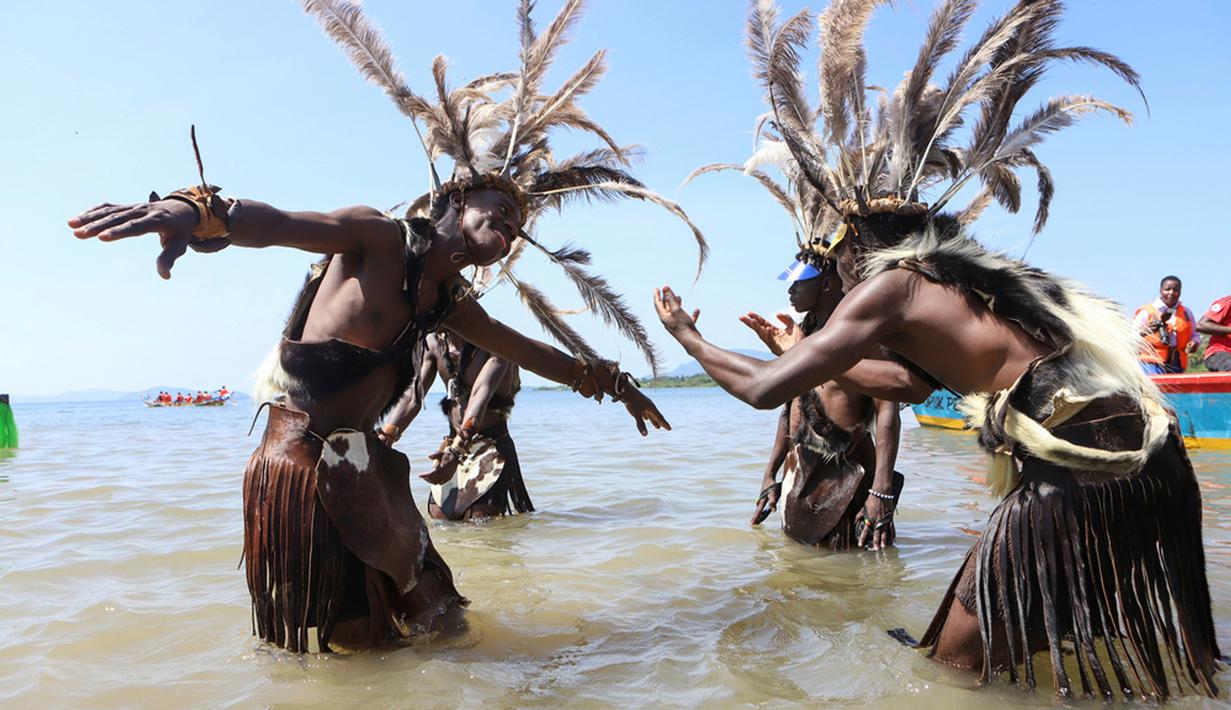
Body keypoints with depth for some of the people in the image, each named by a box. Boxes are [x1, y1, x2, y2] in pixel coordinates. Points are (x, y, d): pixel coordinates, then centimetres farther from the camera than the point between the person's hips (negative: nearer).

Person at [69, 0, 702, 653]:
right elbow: (277, 223, -23)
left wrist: (614, 383, 32)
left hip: (362, 474, 7)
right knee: (331, 642, 1)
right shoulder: (378, 238, -6)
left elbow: (534, 353, 26)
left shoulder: (452, 306, 15)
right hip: (299, 470, -7)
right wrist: (197, 209, -46)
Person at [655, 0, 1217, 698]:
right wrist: (802, 350, 41)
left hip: (1077, 476, -9)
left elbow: (764, 388, -8)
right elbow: (911, 384, 36)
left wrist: (691, 338, 10)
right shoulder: (964, 277, 21)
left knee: (956, 668, 4)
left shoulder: (892, 283, -4)